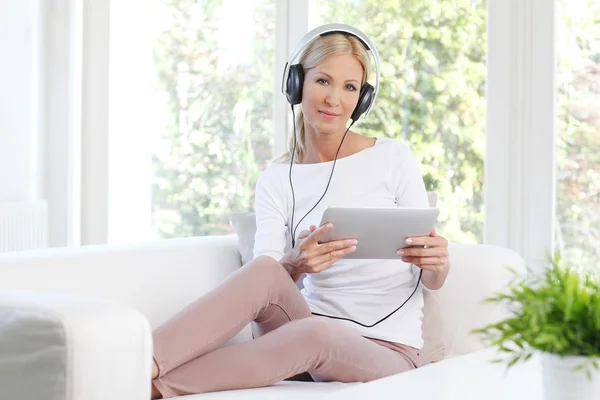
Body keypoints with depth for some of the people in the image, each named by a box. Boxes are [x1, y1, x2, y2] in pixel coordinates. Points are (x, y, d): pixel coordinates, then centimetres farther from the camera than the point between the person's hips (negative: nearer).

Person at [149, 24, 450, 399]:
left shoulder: (393, 157, 1)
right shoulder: (276, 181, 6)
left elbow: (432, 281, 3)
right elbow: (266, 278, -7)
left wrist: (436, 263, -21)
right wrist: (294, 266, -30)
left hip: (386, 350, -2)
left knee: (316, 332, -38)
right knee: (264, 268, -30)